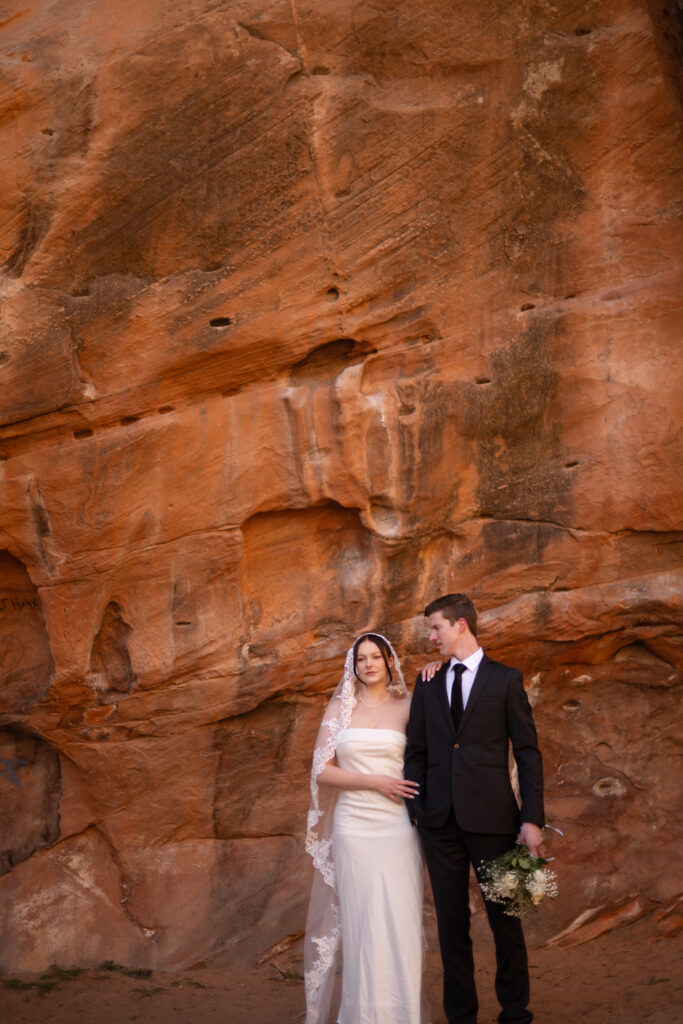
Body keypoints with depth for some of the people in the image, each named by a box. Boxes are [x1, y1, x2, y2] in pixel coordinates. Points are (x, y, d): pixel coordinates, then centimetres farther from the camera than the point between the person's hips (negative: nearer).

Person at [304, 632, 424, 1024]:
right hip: (353, 827, 1)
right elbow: (322, 771, 3)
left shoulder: (408, 707, 5)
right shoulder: (340, 708, 6)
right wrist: (374, 781, -9)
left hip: (397, 827, 0)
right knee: (360, 922, 2)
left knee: (399, 920, -2)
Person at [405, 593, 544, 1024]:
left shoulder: (506, 680, 1)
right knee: (452, 924, 8)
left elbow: (528, 752, -1)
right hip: (441, 822, 3)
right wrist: (415, 810, 1)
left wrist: (532, 819, -8)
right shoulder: (428, 686, 12)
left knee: (505, 920, 5)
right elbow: (417, 753, 12)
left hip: (491, 818, -3)